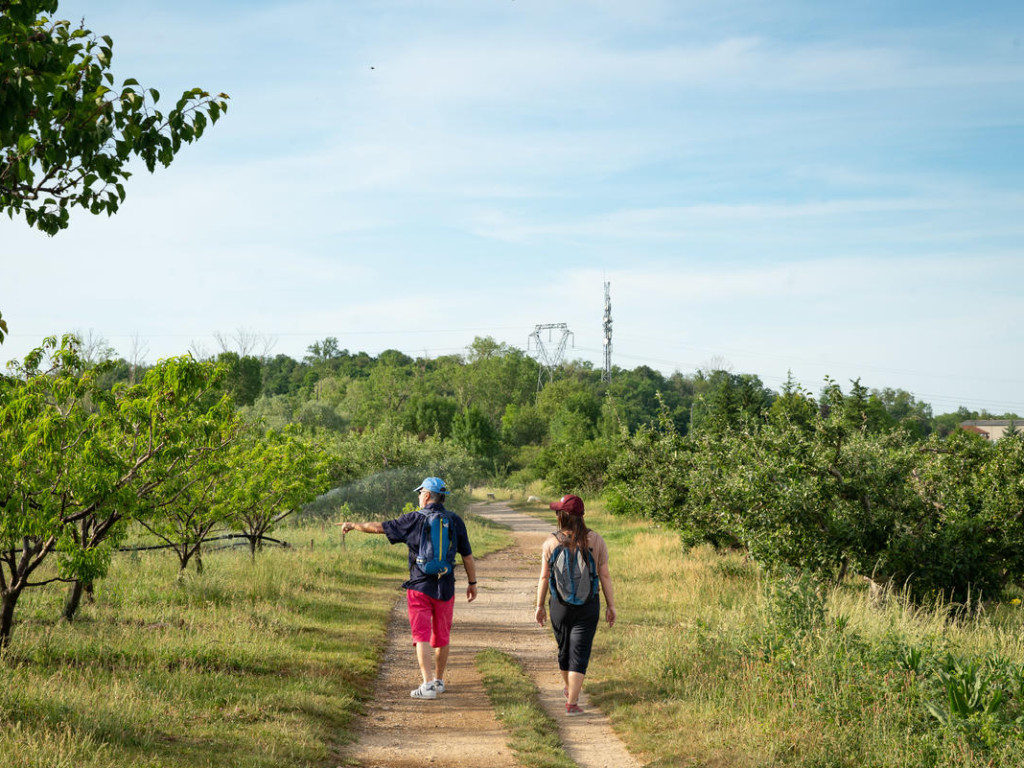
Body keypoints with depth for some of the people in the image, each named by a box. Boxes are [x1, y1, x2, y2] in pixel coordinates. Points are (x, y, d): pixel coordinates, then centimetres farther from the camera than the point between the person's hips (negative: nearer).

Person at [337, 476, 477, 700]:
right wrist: (472, 583, 14)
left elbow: (379, 527, 0)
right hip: (445, 588, 3)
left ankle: (428, 685, -14)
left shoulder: (414, 520, -5)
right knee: (442, 637, 15)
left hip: (420, 587, -3)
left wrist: (353, 525, 15)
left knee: (422, 637, -3)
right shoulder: (455, 521, 2)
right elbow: (468, 556, 4)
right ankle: (439, 681, 28)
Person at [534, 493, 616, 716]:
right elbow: (605, 575, -5)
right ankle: (572, 702, -8)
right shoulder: (595, 540, -7)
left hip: (560, 605, 1)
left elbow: (544, 577, -4)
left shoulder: (551, 542, -8)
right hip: (588, 606, -1)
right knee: (579, 652, 0)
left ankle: (569, 689, 42)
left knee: (564, 649, 20)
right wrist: (610, 605, 4)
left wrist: (540, 606, 7)